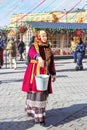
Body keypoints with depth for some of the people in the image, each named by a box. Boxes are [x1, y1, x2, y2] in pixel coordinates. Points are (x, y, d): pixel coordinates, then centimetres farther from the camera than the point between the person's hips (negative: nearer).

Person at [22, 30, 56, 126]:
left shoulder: (48, 48, 11)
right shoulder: (34, 46, -5)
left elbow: (51, 61, 15)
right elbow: (31, 53, -30)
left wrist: (53, 73, 14)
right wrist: (39, 57, -51)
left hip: (45, 73, 4)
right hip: (35, 72, -4)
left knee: (42, 93, 4)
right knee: (34, 92, -4)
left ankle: (39, 116, 16)